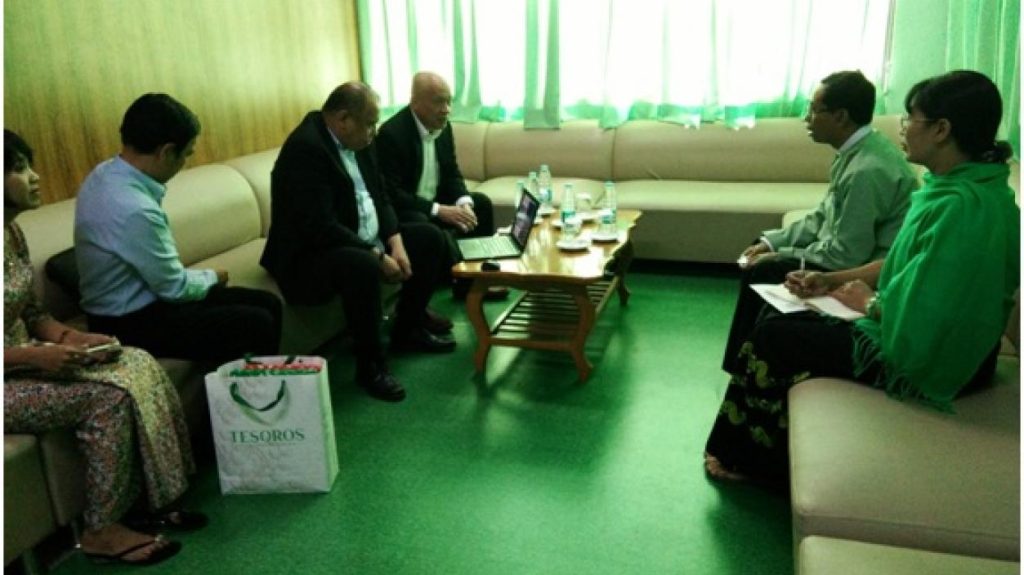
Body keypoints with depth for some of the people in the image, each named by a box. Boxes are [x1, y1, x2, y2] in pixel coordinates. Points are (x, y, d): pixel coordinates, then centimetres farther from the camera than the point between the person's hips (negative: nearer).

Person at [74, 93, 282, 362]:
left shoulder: (107, 172, -1)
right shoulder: (134, 210, -32)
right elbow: (176, 288, -19)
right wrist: (212, 277, -1)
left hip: (138, 299, 9)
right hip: (131, 323, -9)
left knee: (268, 303, 4)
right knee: (258, 325, -15)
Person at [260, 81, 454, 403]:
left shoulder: (357, 140, 4)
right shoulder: (306, 148, -25)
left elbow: (379, 197, 9)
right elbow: (321, 228, -31)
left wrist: (395, 242, -7)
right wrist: (378, 257, -26)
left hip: (366, 241, 10)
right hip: (309, 253, -10)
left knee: (430, 238, 7)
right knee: (362, 267, -38)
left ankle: (407, 329, 17)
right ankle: (370, 365, -19)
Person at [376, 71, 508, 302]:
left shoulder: (443, 127, 1)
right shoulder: (392, 133, -23)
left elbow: (452, 173, 7)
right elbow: (391, 193, -26)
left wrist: (464, 203, -15)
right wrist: (438, 210, -30)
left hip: (435, 200, 8)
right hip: (401, 209, -8)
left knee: (481, 202, 1)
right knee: (428, 226, -35)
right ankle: (466, 284, -19)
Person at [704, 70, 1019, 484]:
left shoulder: (962, 207, -30)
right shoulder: (957, 187, 3)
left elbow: (918, 315, -32)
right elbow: (907, 263, 12)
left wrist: (870, 302, -12)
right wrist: (832, 279, 3)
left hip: (923, 360, -10)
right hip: (939, 346, 10)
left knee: (770, 338, -1)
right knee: (786, 325, 13)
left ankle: (743, 460, 22)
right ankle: (751, 453, 26)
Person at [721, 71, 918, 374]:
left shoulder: (867, 170, -27)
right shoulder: (857, 150, 4)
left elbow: (846, 254, -26)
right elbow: (821, 218, 11)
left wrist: (778, 256, -15)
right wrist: (771, 242, 1)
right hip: (855, 256, 10)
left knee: (760, 273, -13)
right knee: (760, 256, 9)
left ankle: (743, 370, 7)